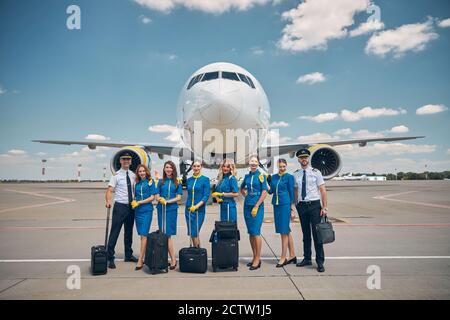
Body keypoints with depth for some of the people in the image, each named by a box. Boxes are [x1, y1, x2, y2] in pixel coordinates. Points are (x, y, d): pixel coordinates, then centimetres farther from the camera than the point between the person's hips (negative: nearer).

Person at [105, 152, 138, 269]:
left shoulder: (133, 175, 8)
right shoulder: (116, 175, -6)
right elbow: (109, 190, -14)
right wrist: (108, 201, -30)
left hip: (131, 206, 5)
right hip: (120, 206, -5)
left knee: (129, 232, 15)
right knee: (115, 232, -4)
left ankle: (128, 255, 28)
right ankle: (110, 258, 5)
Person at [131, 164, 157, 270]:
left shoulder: (150, 181, -2)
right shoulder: (137, 183, 13)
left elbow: (152, 197, -7)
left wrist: (139, 202, -9)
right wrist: (133, 202, 0)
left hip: (147, 210, -6)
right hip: (137, 211, 6)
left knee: (144, 235, -8)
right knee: (141, 235, 10)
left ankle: (140, 260, -7)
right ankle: (144, 257, 18)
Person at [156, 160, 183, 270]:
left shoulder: (177, 182, 5)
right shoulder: (161, 182, 13)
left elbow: (179, 197, 1)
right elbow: (157, 196, 11)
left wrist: (168, 201, -12)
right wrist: (160, 199, -11)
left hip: (172, 209, -3)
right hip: (161, 209, 3)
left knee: (168, 234, -9)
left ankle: (173, 260, -3)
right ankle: (173, 259, 5)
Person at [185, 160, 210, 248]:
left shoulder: (205, 179, -4)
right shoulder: (189, 180, 9)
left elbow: (206, 195, -9)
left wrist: (197, 206, -21)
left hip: (199, 210, -4)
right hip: (188, 209, 4)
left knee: (194, 234, -5)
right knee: (191, 234, 8)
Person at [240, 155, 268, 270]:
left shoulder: (261, 175, -5)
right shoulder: (247, 176, 10)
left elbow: (264, 192, -10)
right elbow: (242, 188, 26)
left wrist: (256, 206, -14)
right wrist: (246, 196, 9)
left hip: (257, 206, -6)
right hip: (247, 205, 6)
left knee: (256, 232, -7)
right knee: (250, 233, 10)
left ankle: (258, 259, 3)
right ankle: (255, 257, 20)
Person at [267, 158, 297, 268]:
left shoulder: (289, 177, -3)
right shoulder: (273, 177, 13)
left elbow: (292, 193, -3)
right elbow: (270, 191, 9)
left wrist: (292, 209, -5)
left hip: (285, 205, -6)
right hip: (276, 205, 6)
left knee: (284, 232, -4)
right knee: (286, 231, 12)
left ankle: (283, 258, 4)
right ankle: (292, 256, 23)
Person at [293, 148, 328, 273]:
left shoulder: (315, 172, -3)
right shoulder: (296, 174, 6)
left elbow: (323, 190, -4)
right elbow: (296, 192, 10)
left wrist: (324, 207, -10)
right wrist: (296, 206, 4)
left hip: (314, 205, -3)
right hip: (302, 206, 3)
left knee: (317, 233, -2)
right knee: (305, 234, 12)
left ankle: (320, 262, 8)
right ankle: (307, 259, 23)